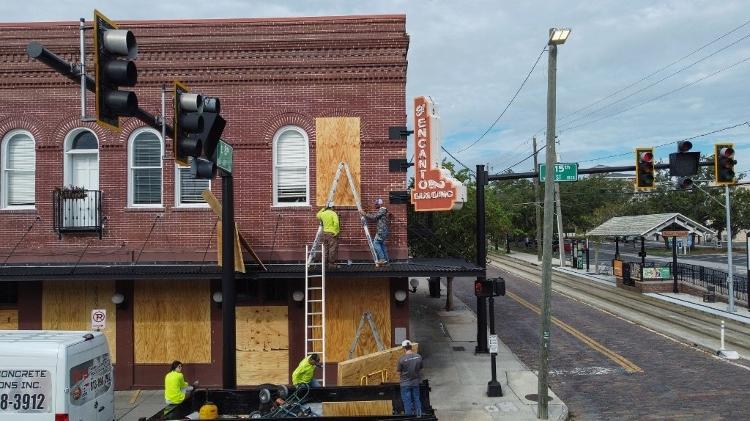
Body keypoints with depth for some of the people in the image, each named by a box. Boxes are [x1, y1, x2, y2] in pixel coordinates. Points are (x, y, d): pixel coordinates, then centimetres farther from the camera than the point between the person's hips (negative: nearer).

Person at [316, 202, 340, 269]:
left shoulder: (323, 213, 6)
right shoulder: (333, 213, -12)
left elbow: (318, 215, 30)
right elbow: (336, 223, -26)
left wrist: (323, 209, 29)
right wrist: (336, 231, -18)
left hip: (325, 233, 6)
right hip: (332, 233, -6)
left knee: (326, 249, 14)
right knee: (332, 249, -1)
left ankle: (326, 263, 20)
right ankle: (331, 264, 1)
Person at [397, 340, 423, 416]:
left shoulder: (402, 359, -20)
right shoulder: (418, 357, -8)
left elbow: (399, 372, -11)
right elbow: (420, 369, 3)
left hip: (405, 383, -4)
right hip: (416, 382, 4)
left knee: (407, 401, 8)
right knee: (416, 399, 17)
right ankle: (419, 415, 25)